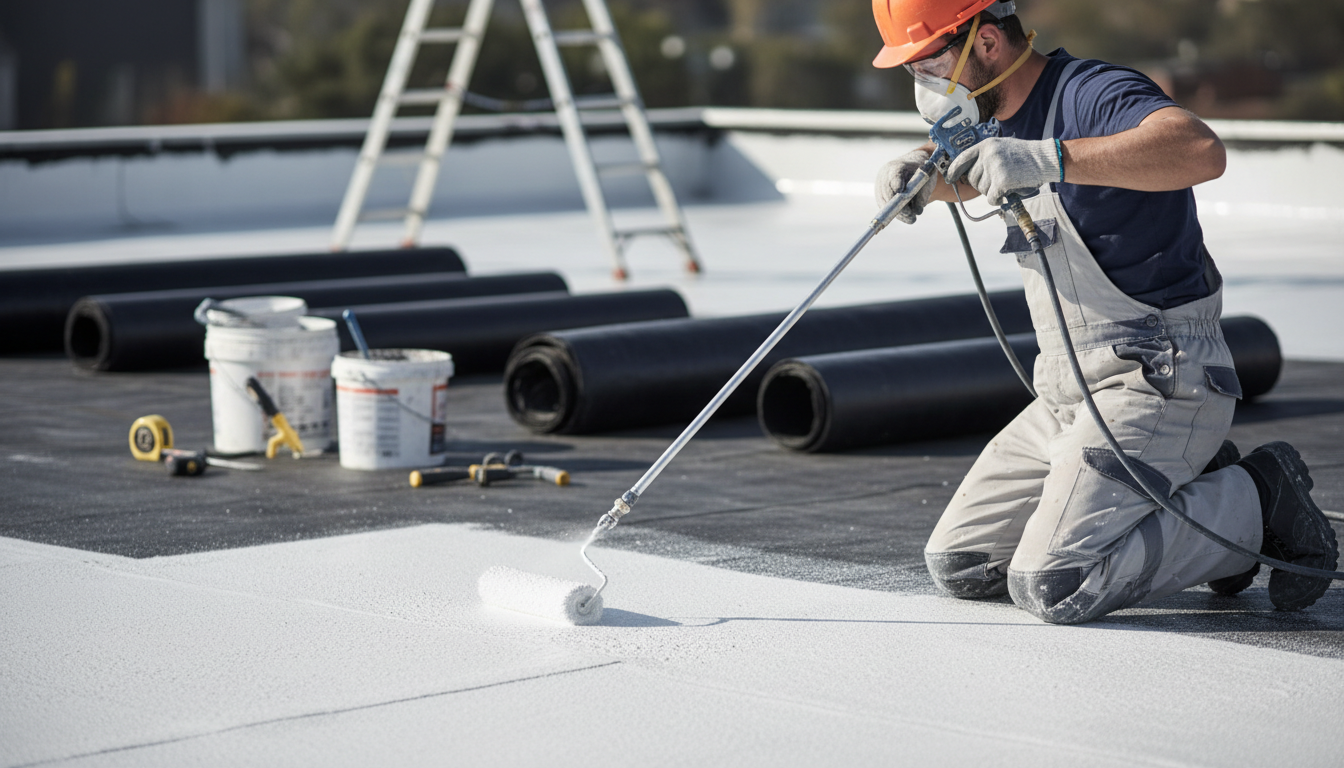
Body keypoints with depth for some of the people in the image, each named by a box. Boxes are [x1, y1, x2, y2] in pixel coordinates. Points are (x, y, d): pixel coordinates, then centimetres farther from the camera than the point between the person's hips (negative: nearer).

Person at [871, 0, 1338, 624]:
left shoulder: (1092, 93, -18)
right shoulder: (1011, 118, 11)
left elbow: (1202, 150, -38)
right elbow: (967, 174, 34)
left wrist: (1049, 158, -45)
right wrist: (919, 176, 9)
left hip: (1157, 385, -10)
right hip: (1067, 400, 10)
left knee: (1051, 589, -22)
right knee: (957, 565, 8)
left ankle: (1253, 504, -2)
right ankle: (1188, 489, 13)